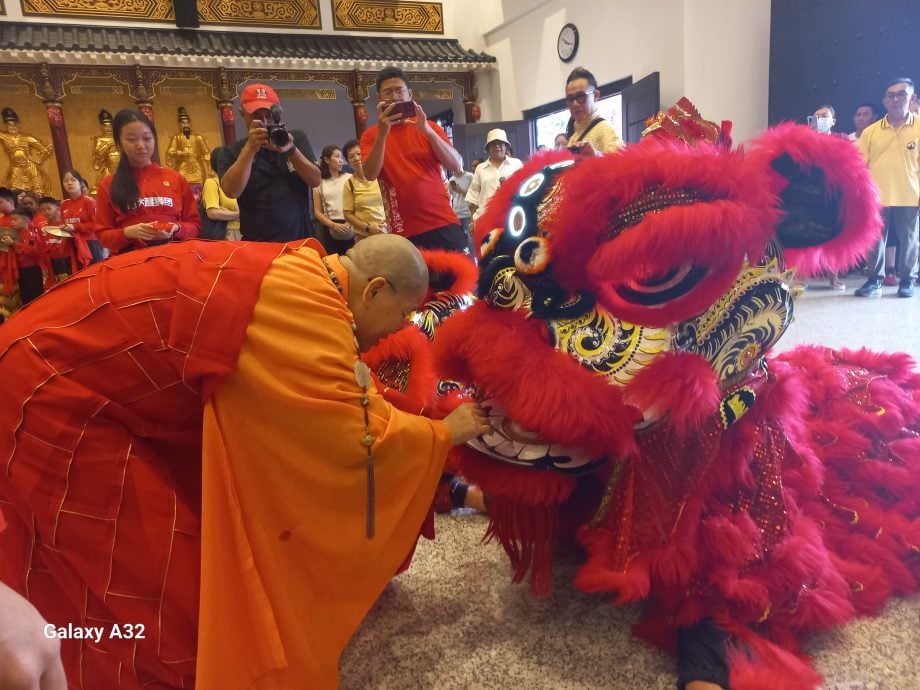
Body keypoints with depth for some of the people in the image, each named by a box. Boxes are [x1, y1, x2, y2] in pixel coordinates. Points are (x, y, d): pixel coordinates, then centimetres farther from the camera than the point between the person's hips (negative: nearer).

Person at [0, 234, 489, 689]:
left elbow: (333, 397, 15)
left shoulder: (294, 274, 5)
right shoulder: (305, 303, -26)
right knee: (158, 574, -1)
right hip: (51, 391, -10)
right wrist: (444, 432, -7)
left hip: (94, 374, 10)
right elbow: (353, 435, -24)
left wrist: (419, 410, 17)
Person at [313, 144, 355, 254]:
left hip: (351, 227, 0)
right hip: (330, 230, 1)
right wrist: (334, 225, -9)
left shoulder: (349, 178, 8)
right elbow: (317, 212, 7)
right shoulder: (319, 183, 9)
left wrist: (350, 222, -13)